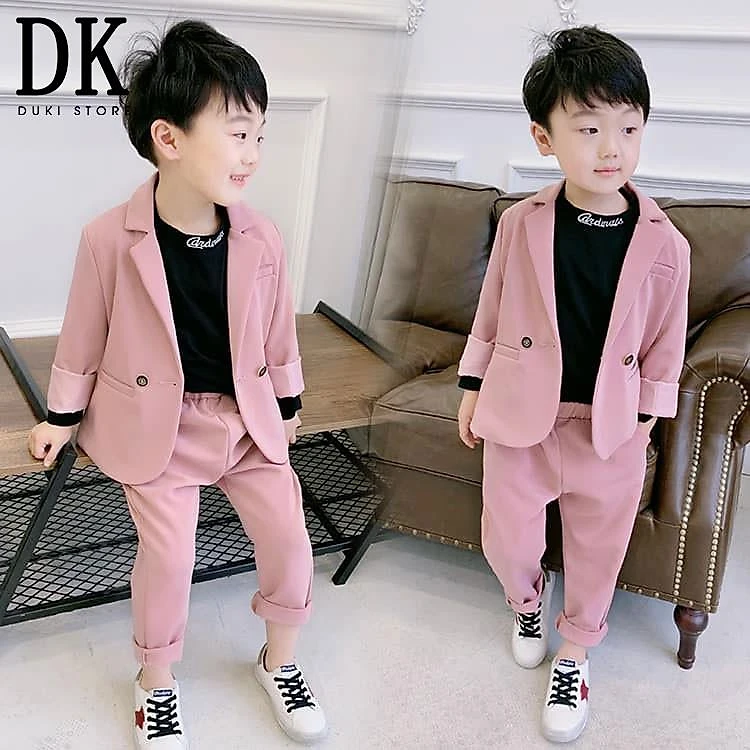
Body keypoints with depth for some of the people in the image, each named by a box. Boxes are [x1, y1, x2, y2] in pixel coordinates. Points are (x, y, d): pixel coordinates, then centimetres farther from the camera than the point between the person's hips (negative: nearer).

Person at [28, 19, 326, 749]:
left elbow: (278, 330, 4)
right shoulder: (110, 238, -19)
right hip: (158, 423, -3)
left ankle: (279, 661, 32)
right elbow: (84, 331, -5)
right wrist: (61, 414, 5)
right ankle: (156, 684, 29)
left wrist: (288, 404, 14)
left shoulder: (261, 237, -10)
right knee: (167, 557, 1)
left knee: (290, 544, 5)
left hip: (247, 417, 3)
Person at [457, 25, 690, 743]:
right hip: (519, 416, 1)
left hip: (610, 429, 0)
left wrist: (644, 420, 4)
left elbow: (664, 346, 0)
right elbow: (491, 312, 3)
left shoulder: (665, 246, -10)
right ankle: (528, 601, 47)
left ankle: (574, 653, 40)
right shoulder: (520, 224, -9)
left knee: (597, 549, 14)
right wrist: (473, 389, 7)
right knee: (505, 537, 12)